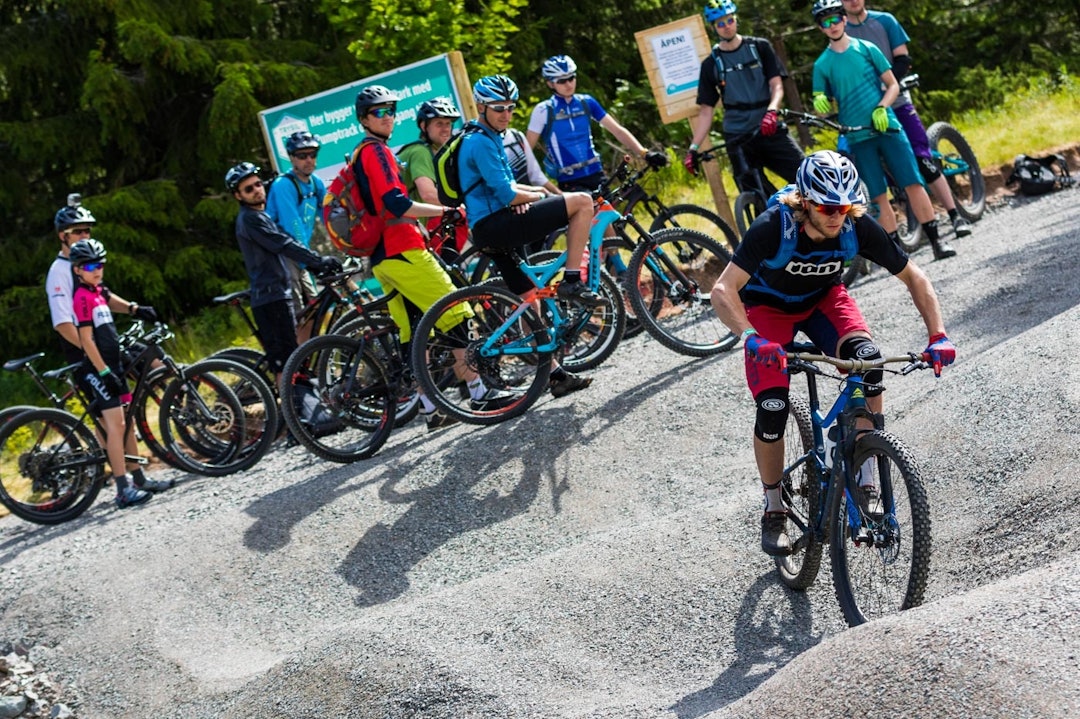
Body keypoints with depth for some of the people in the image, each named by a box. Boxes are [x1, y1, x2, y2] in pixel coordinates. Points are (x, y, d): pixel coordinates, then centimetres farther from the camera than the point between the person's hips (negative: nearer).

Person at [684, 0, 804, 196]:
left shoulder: (760, 47, 8)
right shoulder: (710, 65, 8)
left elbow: (777, 85, 1)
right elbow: (705, 111, 9)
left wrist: (772, 111, -21)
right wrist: (693, 148, -2)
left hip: (770, 130, 0)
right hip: (739, 139, 0)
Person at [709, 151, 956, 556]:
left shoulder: (858, 228, -27)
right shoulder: (773, 228, -35)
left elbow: (914, 278, -15)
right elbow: (723, 291, -40)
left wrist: (938, 336, -28)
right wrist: (751, 338, -57)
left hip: (823, 298, 2)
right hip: (769, 306, -2)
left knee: (867, 360, -29)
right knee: (772, 408, -18)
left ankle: (866, 479, -18)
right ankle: (773, 511, 4)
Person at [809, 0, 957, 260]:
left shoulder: (866, 49, 5)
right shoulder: (822, 64, 6)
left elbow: (893, 85, 6)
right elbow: (822, 108, 8)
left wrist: (881, 108, -12)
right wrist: (820, 103, -16)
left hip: (887, 126, 0)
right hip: (858, 137, 0)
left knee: (913, 184, -7)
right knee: (879, 197, -2)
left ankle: (935, 240, -1)